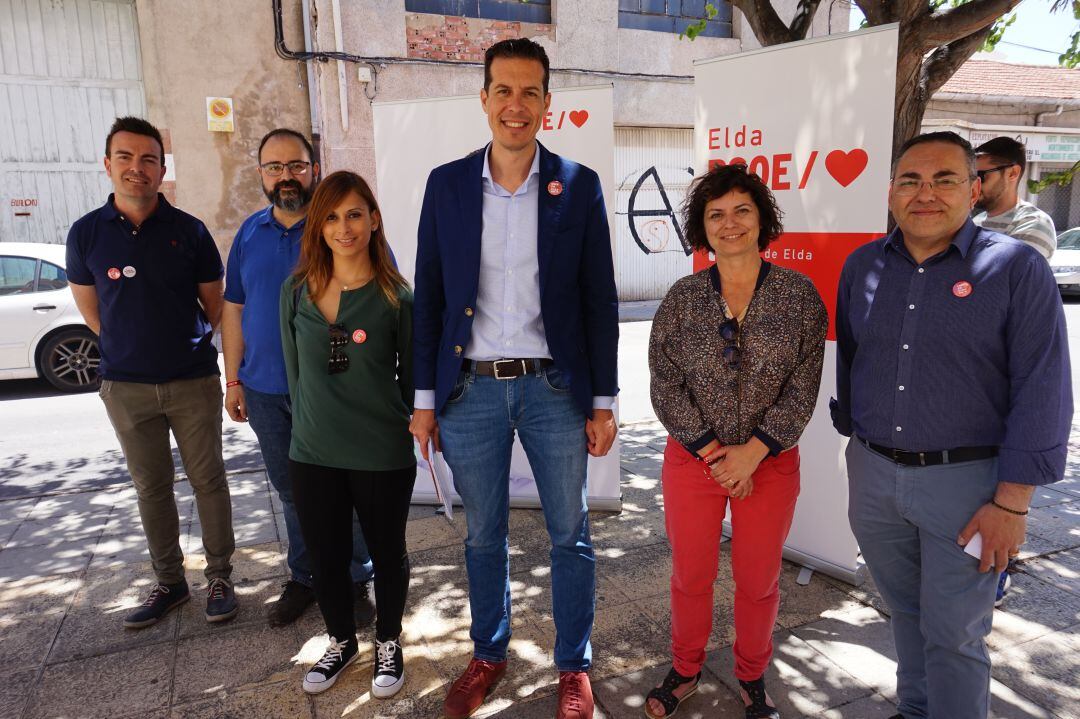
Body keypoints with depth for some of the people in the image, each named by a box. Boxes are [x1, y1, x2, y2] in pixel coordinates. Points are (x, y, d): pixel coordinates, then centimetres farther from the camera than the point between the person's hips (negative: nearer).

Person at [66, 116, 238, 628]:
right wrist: (132, 348, 12)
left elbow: (213, 304, 5)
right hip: (125, 386, 2)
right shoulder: (86, 233, 0)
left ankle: (219, 576, 20)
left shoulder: (189, 231, -4)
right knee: (150, 487, 12)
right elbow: (89, 309, 11)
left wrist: (186, 347, 9)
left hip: (193, 381, -2)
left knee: (208, 480, 5)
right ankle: (168, 582, 26)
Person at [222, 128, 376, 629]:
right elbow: (234, 309, 13)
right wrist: (233, 380, 10)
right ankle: (304, 577, 33)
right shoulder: (250, 233, 9)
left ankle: (356, 581, 24)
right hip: (266, 391, 5)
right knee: (292, 493, 16)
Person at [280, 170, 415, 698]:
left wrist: (396, 430, 2)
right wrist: (312, 425, 8)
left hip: (384, 457, -3)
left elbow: (413, 378, -2)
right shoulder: (297, 291, -1)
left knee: (386, 554, 16)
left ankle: (388, 643, 41)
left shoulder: (396, 296, -9)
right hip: (311, 456, 3)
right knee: (325, 556, 18)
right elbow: (294, 372, 7)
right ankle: (341, 641, 44)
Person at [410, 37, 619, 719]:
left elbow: (600, 300, 0)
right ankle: (489, 654, 38)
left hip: (555, 388, -1)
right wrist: (424, 398, 3)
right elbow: (429, 296, 5)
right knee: (483, 536, 15)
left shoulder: (579, 185, -1)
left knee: (570, 535, 11)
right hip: (471, 390, 2)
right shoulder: (447, 184, 3)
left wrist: (603, 402, -2)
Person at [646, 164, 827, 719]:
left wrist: (751, 453, -14)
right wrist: (713, 453, -12)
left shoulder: (799, 294, -4)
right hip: (692, 459, 1)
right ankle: (686, 670, 38)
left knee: (758, 580, 14)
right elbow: (665, 385, -5)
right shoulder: (682, 298, -2)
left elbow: (803, 387, -6)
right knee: (690, 574, 14)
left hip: (771, 462, 0)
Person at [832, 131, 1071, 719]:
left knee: (954, 635, 7)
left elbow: (1041, 392, -10)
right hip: (872, 472, 4)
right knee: (905, 611, 21)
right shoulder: (862, 266, 4)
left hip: (965, 479, -4)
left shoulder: (1016, 268, -9)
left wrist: (1011, 502, -13)